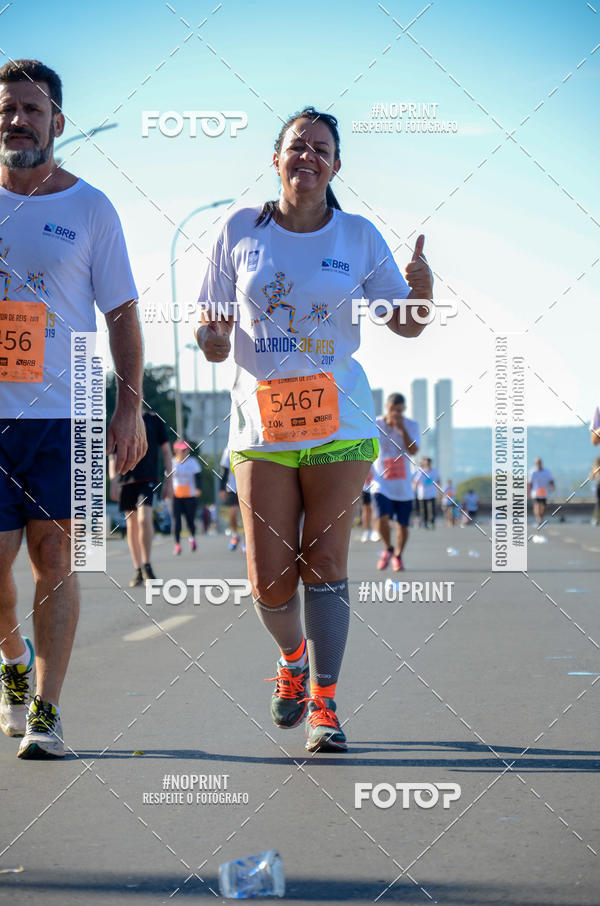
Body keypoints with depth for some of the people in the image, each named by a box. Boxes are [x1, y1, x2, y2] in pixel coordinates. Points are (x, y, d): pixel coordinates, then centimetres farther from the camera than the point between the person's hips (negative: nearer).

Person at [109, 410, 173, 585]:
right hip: (126, 480, 3)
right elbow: (113, 457, 10)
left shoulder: (154, 420, 7)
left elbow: (166, 451, 9)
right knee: (132, 524, 6)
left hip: (148, 478, -3)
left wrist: (169, 480, 4)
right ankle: (138, 570, 15)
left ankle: (147, 565, -10)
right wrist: (113, 481, -2)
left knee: (144, 518, -21)